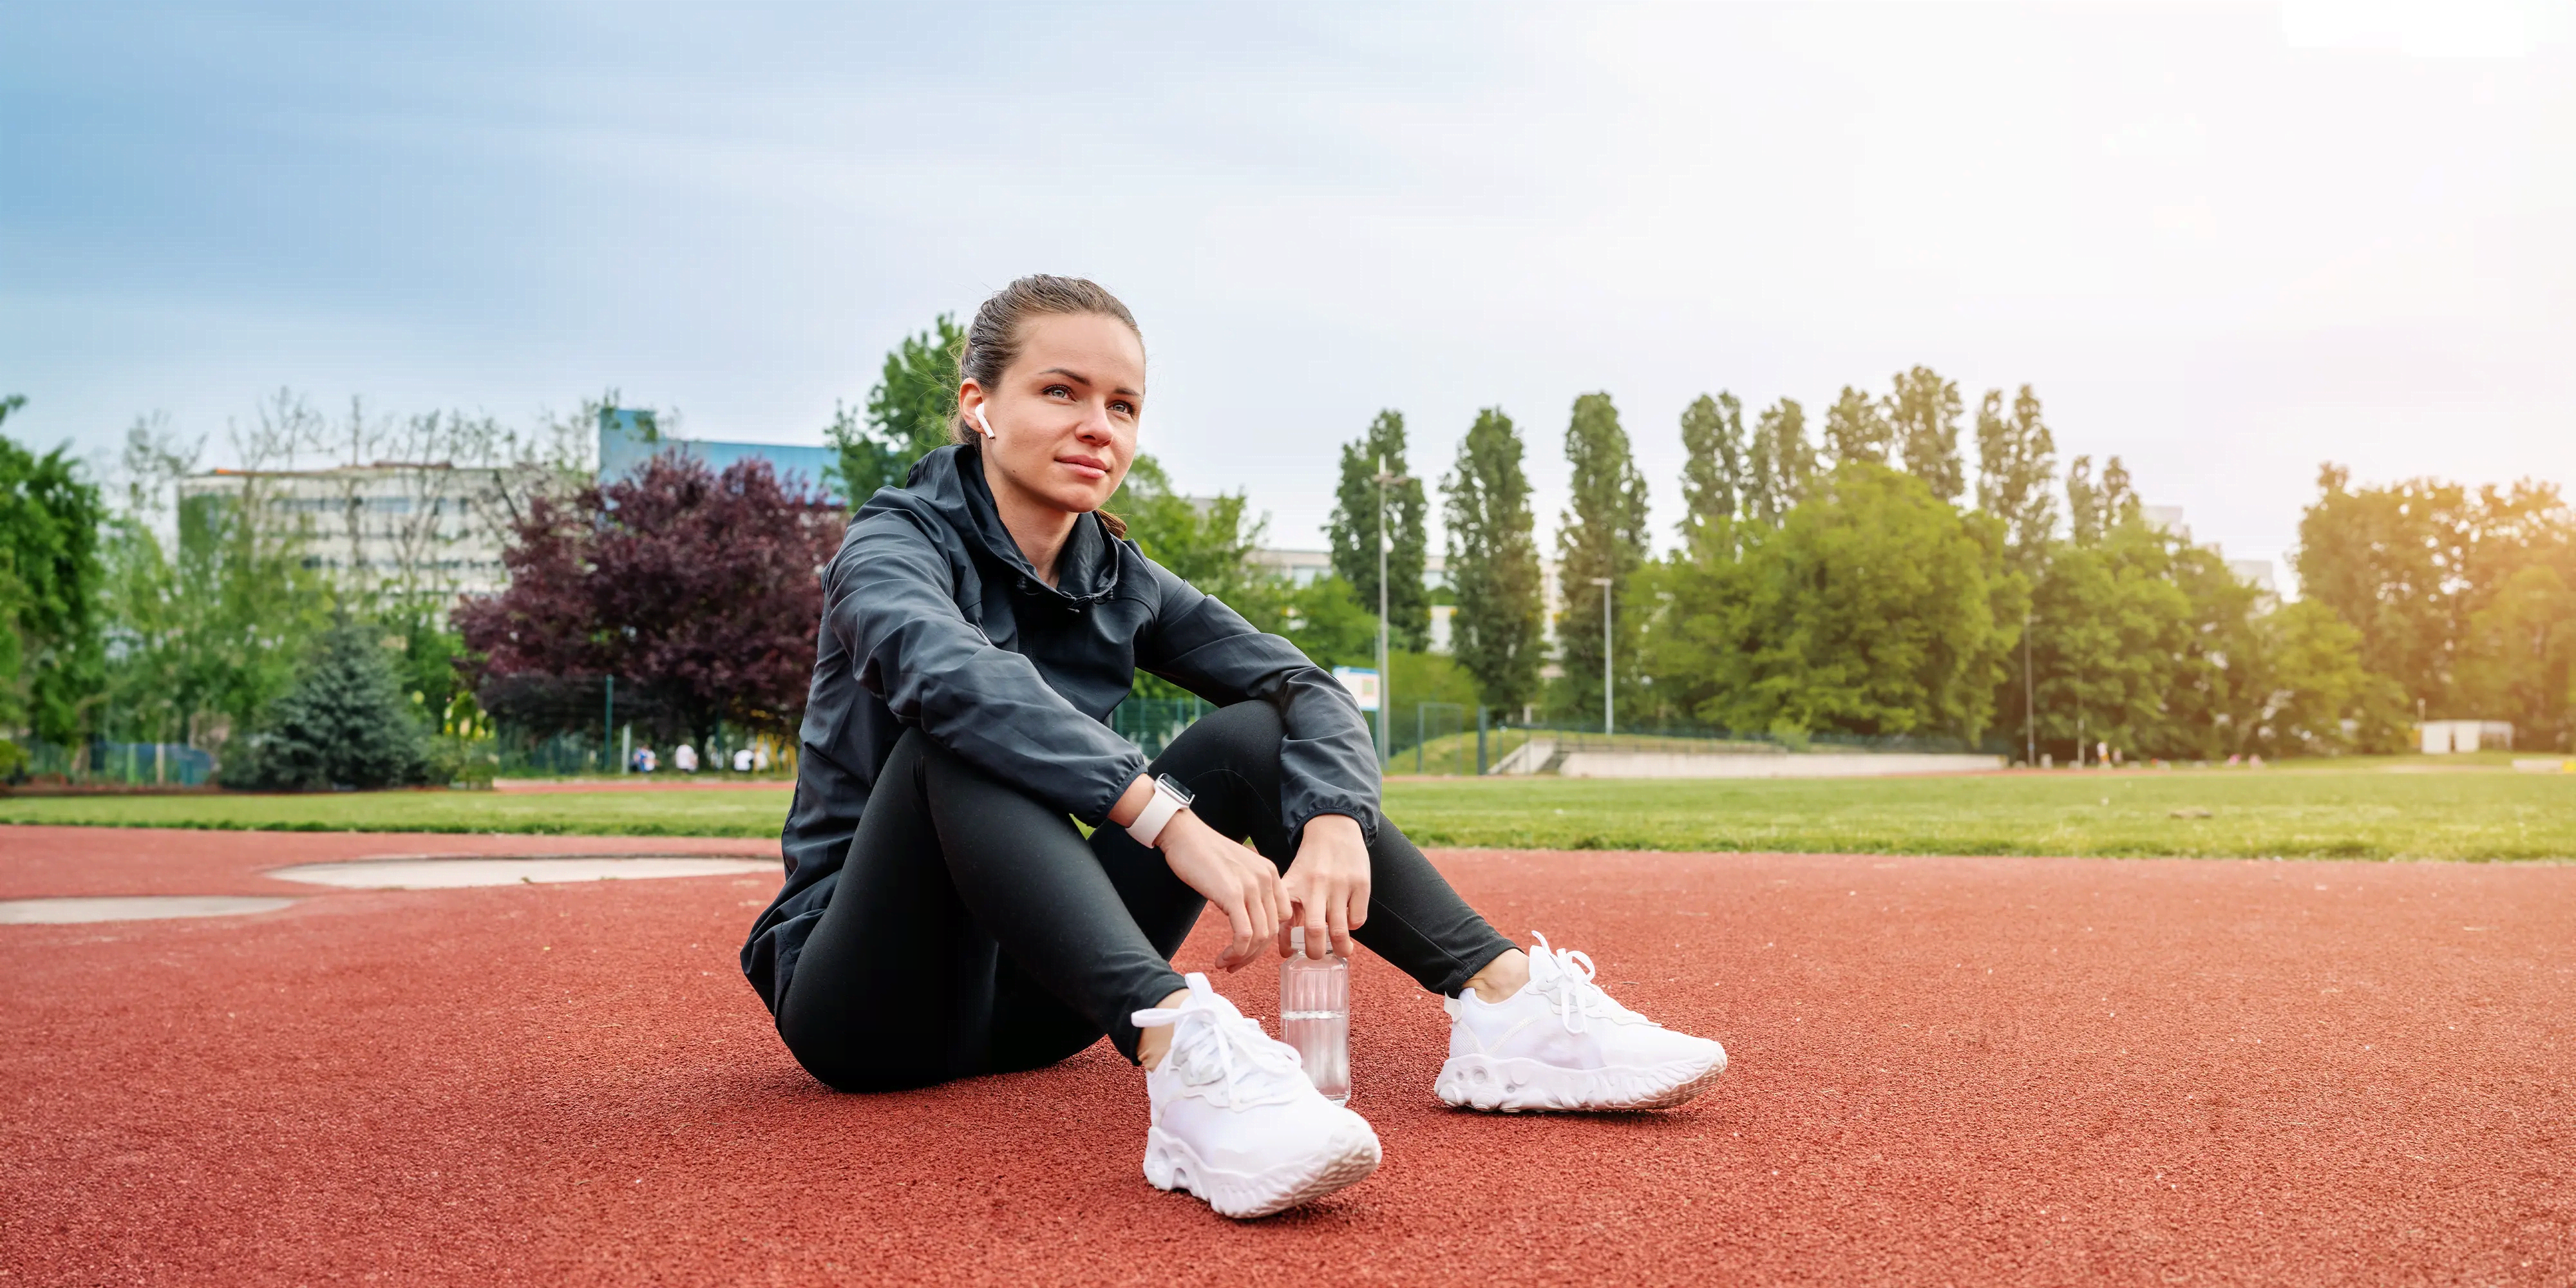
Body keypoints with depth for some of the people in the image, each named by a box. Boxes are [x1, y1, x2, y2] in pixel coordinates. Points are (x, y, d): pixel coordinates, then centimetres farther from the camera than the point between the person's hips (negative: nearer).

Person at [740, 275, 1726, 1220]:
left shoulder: (1122, 584, 6)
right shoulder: (893, 544, -10)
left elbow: (1304, 687, -5)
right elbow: (952, 673, -34)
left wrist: (1336, 822, -27)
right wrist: (1170, 822, -44)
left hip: (1029, 997, 5)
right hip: (867, 1004, -5)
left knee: (1256, 731, -7)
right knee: (965, 732, -32)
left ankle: (1507, 1002, -21)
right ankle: (1181, 1058, -52)